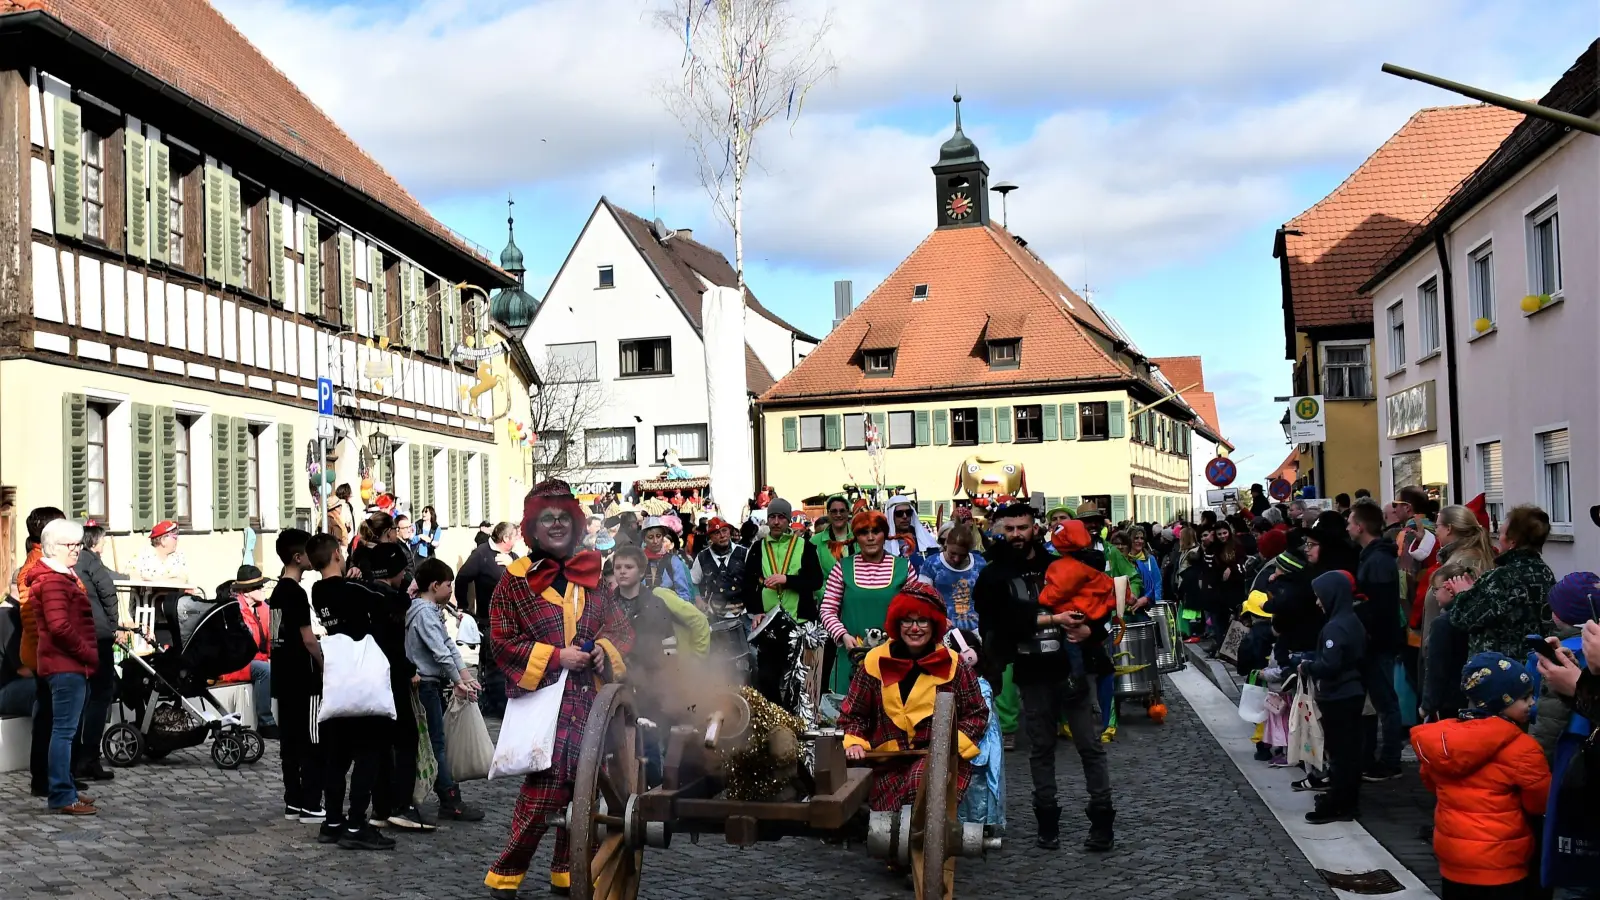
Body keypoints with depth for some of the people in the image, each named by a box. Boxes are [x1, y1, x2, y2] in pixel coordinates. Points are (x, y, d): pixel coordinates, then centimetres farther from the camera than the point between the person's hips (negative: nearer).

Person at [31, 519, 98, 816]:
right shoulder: (53, 581, -14)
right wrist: (90, 655, -14)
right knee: (64, 730, -8)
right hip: (66, 665, -10)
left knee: (66, 730, 14)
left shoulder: (64, 576, 19)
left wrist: (88, 655, 13)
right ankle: (62, 797, -5)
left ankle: (66, 789, 21)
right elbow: (60, 627, -22)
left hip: (73, 665, 10)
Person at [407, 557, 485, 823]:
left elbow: (449, 644, 12)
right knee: (437, 743, -8)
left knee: (434, 741, 13)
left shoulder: (433, 611, 15)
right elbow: (440, 651, -18)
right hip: (425, 683, -10)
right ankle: (450, 802, -7)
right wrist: (458, 682, -10)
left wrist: (465, 676, 4)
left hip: (434, 683, 10)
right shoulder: (424, 612, -16)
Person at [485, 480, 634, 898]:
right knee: (544, 789, -10)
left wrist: (604, 648, -6)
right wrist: (555, 657, -13)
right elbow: (503, 641, -5)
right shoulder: (516, 580, -2)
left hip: (589, 698, 5)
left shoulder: (591, 573, 11)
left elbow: (621, 626, 15)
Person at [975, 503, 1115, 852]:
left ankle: (1102, 819, 6)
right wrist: (1053, 619, -19)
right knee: (1040, 748, 10)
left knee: (1090, 745, 1)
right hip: (1031, 674, 0)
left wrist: (1089, 630, -14)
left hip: (1069, 669, 0)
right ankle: (1047, 819, 19)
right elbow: (1006, 618, -14)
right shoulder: (994, 576, 1)